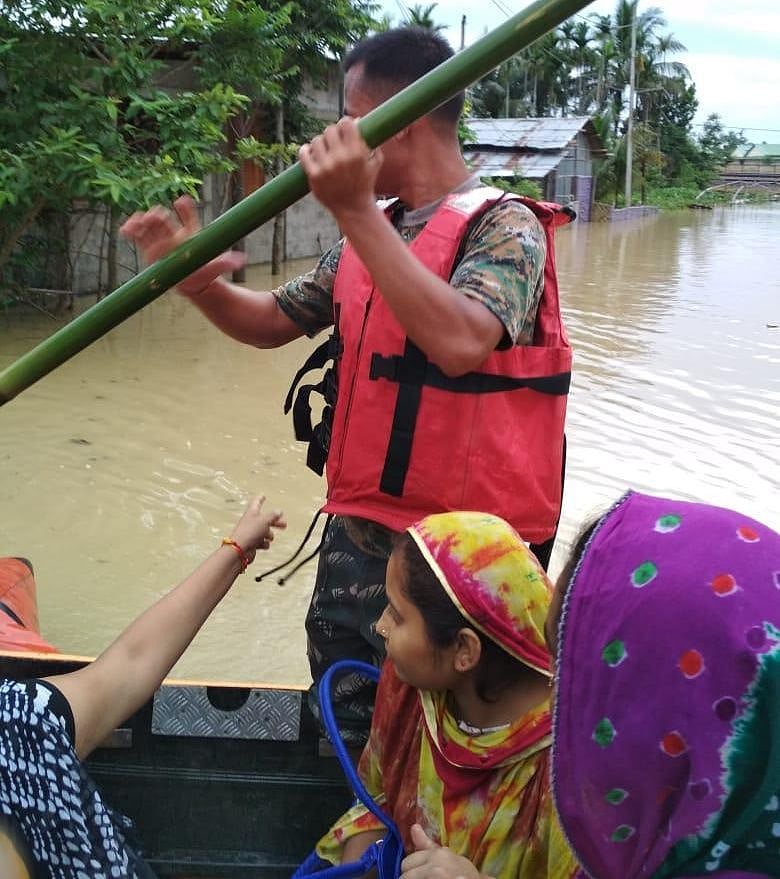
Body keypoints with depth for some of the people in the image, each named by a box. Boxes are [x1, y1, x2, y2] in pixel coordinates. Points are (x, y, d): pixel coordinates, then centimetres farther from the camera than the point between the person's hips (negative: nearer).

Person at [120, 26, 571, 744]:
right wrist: (197, 278, -1)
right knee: (345, 739, 21)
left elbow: (458, 342, -31)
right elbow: (273, 322, 18)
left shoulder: (503, 224, -12)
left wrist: (356, 210, -30)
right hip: (354, 540, 7)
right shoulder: (368, 233, 10)